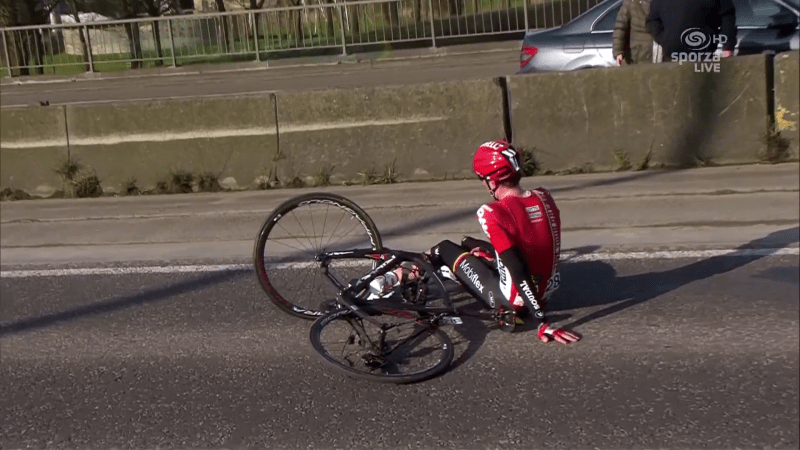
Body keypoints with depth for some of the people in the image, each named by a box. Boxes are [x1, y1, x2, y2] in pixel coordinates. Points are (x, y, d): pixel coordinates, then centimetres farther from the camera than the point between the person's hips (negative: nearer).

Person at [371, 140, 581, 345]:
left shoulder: (492, 212, -24)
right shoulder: (545, 197, -2)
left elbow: (518, 269, -29)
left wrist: (542, 323, -27)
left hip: (514, 302, -7)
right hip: (547, 292, 7)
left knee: (445, 249, 12)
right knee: (468, 244, 25)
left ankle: (396, 279, 31)